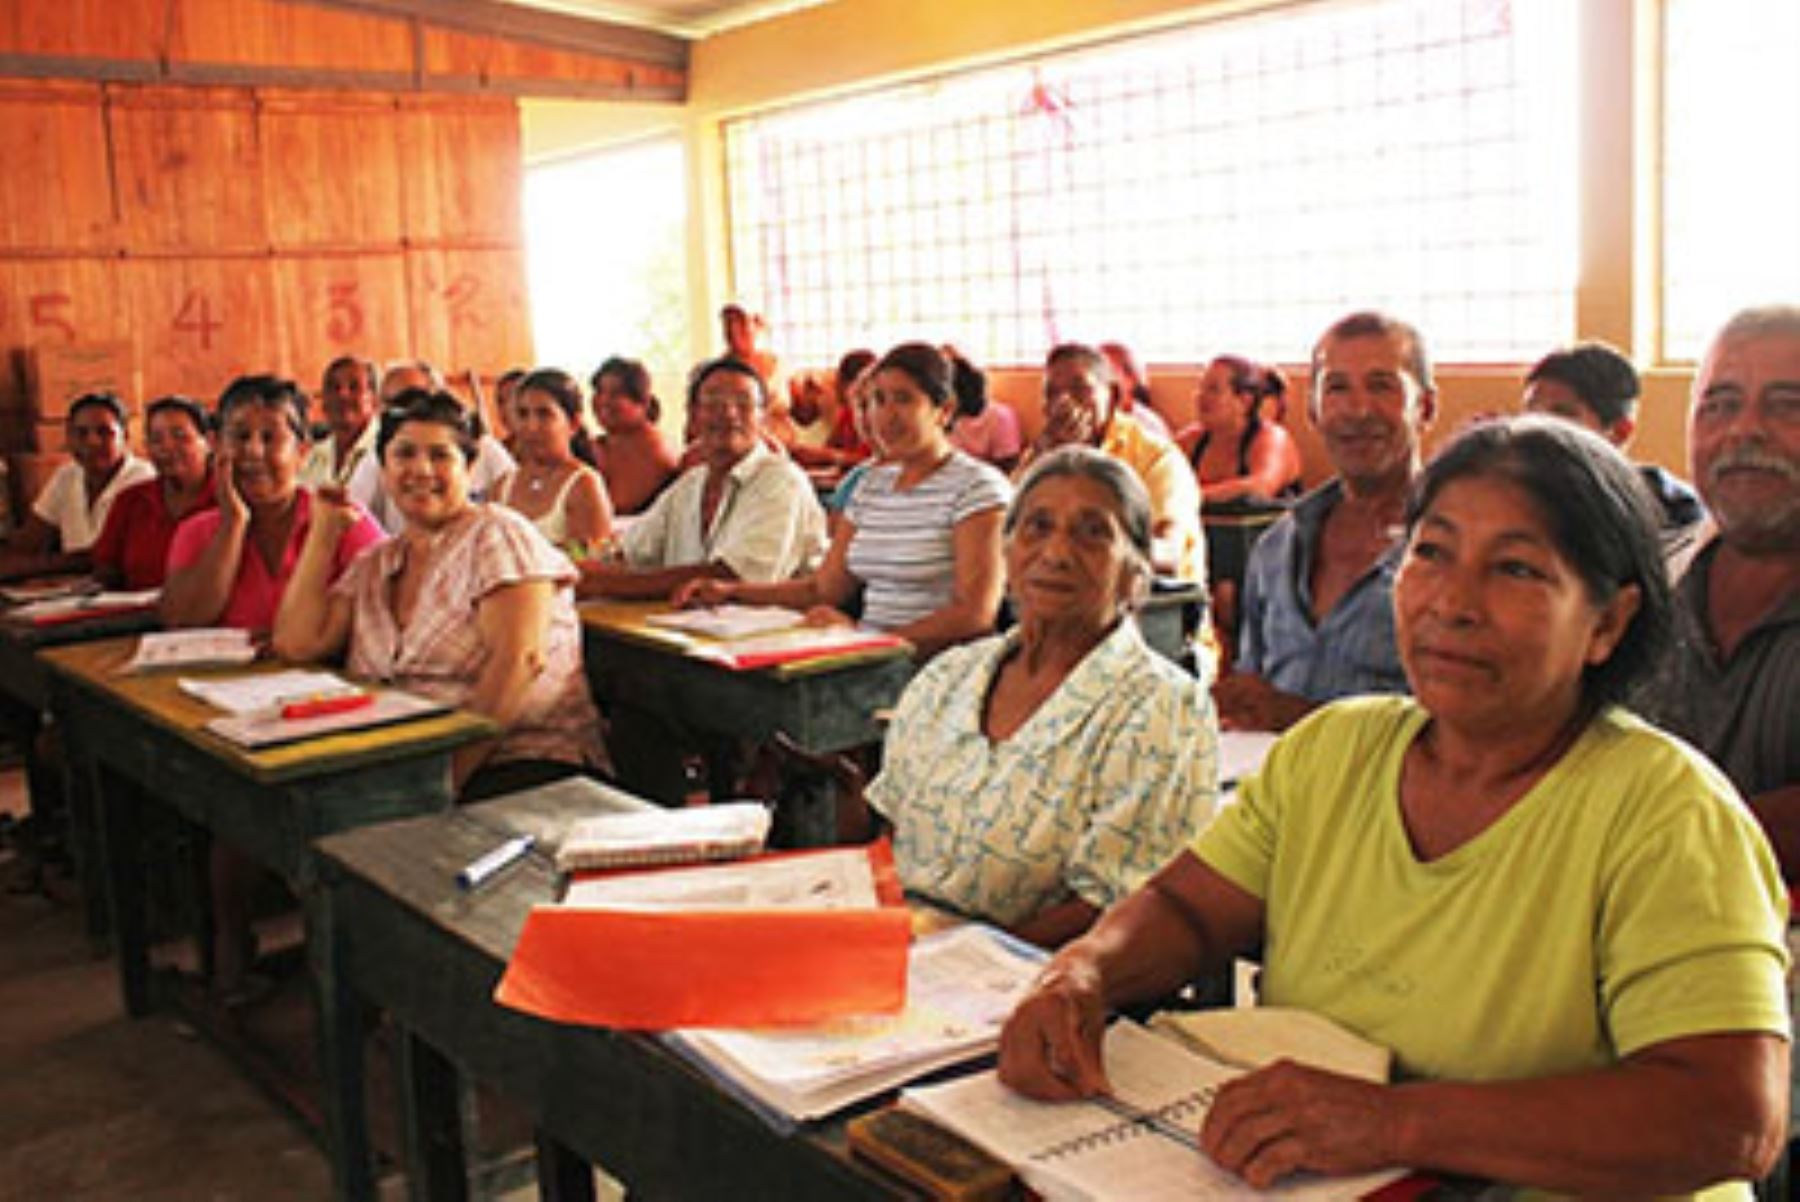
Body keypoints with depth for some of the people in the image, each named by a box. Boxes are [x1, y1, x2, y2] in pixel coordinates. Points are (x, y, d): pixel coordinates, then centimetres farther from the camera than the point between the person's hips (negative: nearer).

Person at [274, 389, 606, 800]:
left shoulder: (497, 535, -1)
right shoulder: (376, 565, 19)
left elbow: (519, 661, -14)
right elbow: (296, 644, 8)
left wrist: (453, 774, -22)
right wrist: (325, 530, 12)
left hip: (518, 759, -6)